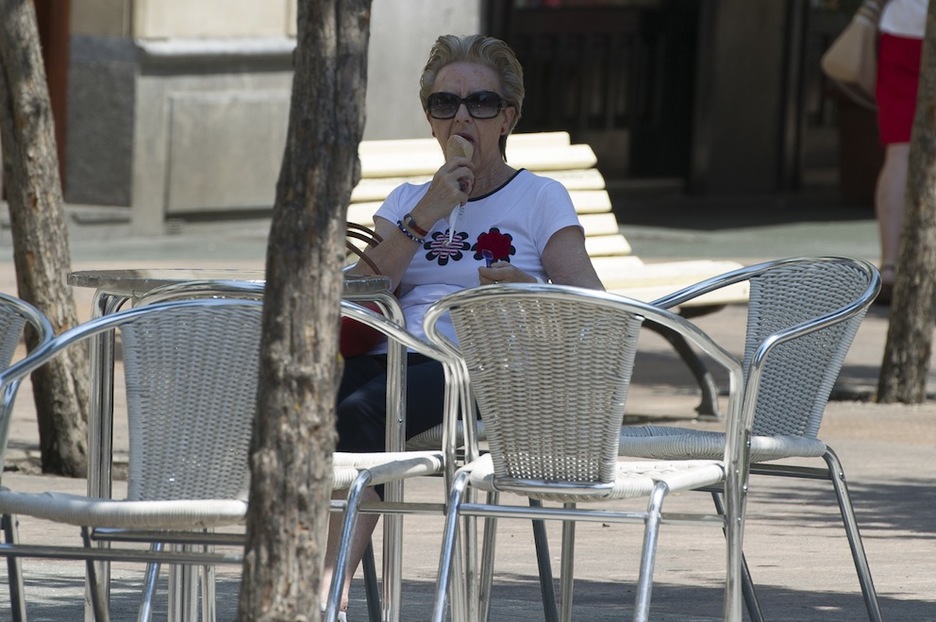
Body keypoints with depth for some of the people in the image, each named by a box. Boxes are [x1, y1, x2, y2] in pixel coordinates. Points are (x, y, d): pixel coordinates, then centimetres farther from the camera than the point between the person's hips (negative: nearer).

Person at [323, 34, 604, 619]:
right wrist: (424, 218, 0)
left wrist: (528, 290, -20)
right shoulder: (408, 200, 26)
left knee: (363, 411, -36)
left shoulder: (541, 199, 13)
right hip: (395, 357, 4)